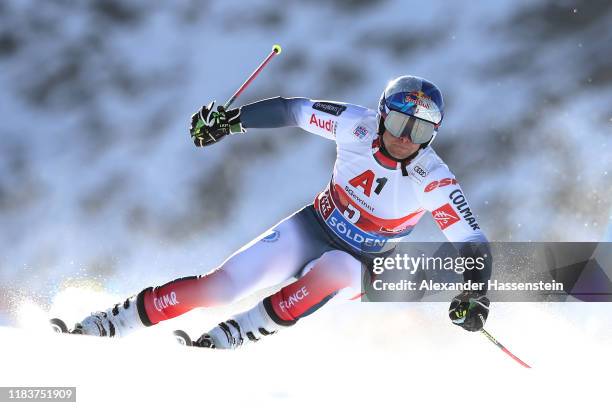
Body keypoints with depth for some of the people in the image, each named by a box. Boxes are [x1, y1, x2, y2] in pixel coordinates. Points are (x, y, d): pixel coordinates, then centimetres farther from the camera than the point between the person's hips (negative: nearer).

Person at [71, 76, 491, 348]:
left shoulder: (433, 181, -23)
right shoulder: (358, 126, -18)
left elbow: (472, 242, -22)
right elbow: (294, 110, -5)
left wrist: (474, 292, -39)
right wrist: (232, 119, -9)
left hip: (362, 266, -2)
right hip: (313, 229, 2)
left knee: (333, 271, -40)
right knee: (220, 284, -12)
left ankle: (237, 333, -30)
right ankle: (113, 320, -2)